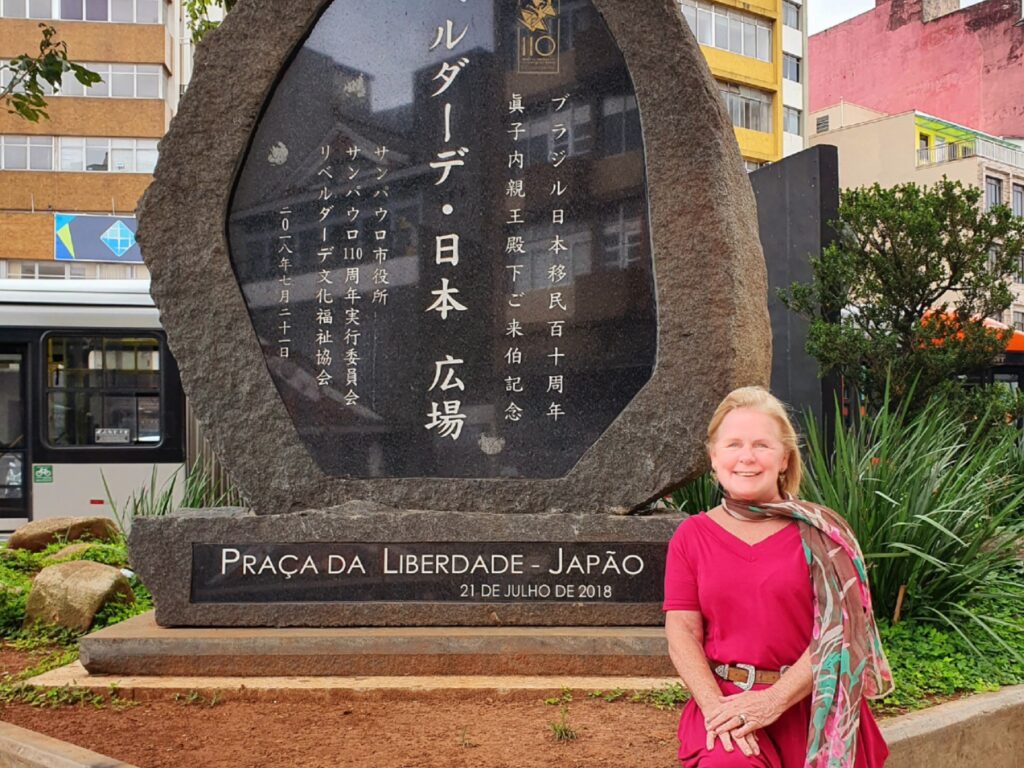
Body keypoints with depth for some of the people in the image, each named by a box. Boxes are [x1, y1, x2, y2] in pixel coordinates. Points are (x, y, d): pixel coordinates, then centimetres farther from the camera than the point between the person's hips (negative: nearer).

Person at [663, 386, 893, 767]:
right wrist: (715, 706, -17)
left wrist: (775, 699, -17)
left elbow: (834, 630, -7)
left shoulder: (819, 533, 1)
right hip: (723, 698, 0)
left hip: (809, 703, 1)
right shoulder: (691, 536, 6)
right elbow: (682, 632, -1)